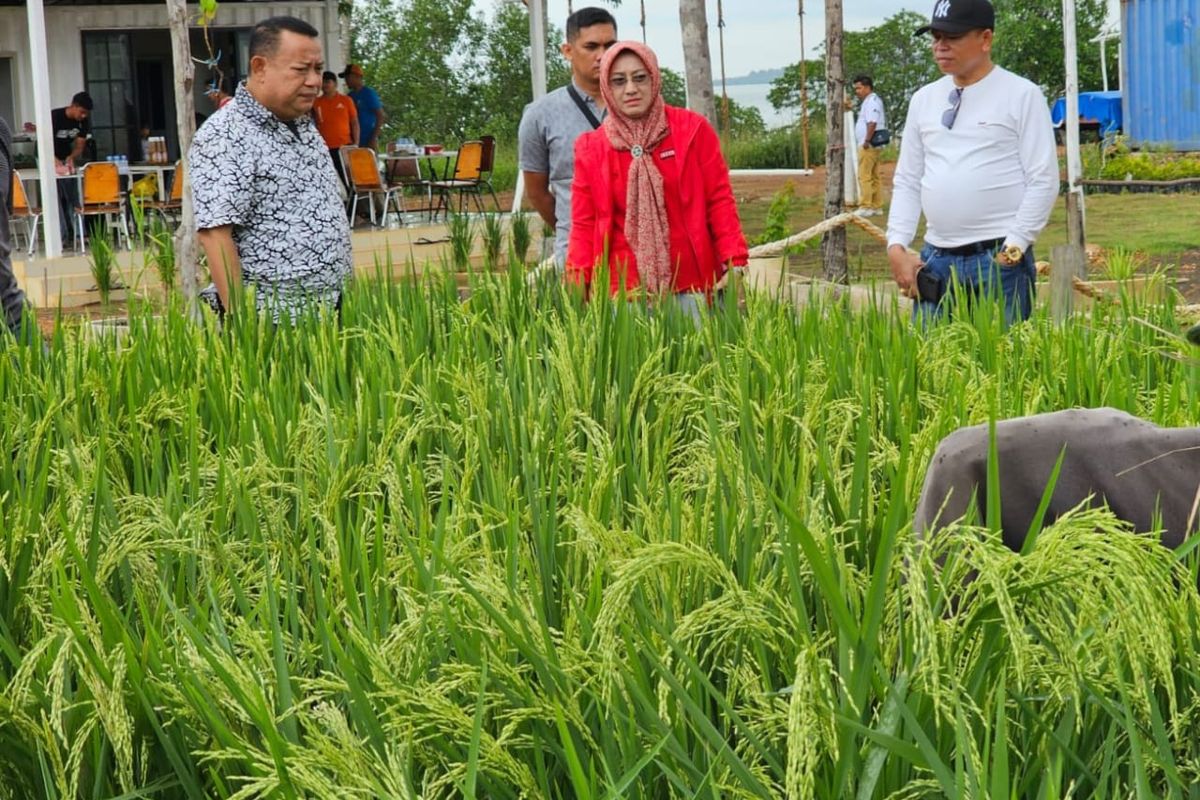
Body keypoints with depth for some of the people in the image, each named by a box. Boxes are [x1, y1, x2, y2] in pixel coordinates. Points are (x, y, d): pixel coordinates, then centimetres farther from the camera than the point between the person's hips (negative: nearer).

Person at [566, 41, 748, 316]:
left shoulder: (692, 130, 4)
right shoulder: (591, 148, 7)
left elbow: (720, 200, 4)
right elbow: (584, 224, 8)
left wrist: (734, 264, -6)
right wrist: (576, 286, -3)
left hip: (691, 288, 0)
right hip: (625, 292, 1)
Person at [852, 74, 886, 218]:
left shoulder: (871, 101, -12)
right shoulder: (874, 101, 20)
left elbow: (872, 123, -23)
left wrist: (866, 141, -21)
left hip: (868, 146, -11)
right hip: (873, 146, 11)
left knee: (864, 176, -10)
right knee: (874, 177, 12)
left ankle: (865, 207, -12)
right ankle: (877, 207, 16)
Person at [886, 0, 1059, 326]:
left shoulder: (1022, 95, -2)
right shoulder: (924, 99, 13)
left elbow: (1043, 181, -5)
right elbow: (906, 182, 16)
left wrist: (1012, 250, -11)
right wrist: (897, 246, 3)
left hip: (999, 259, -5)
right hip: (935, 260, 5)